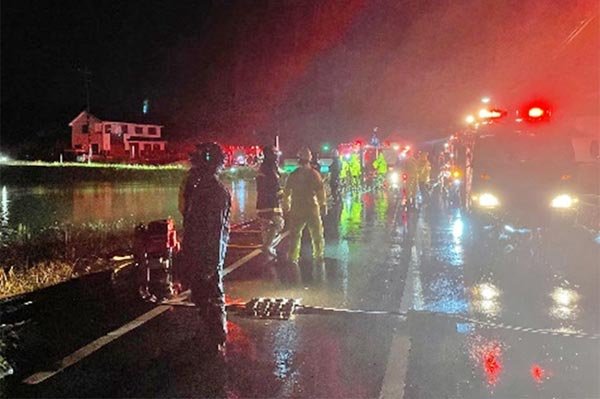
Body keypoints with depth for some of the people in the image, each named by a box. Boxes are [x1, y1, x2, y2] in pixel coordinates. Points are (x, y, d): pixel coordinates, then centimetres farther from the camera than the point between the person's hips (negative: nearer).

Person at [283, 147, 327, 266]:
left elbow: (287, 192, 5)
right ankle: (318, 256, 19)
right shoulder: (314, 174, -8)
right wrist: (323, 205, 4)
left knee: (295, 235, 10)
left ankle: (293, 257, 8)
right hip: (312, 209, -1)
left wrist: (286, 205, 18)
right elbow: (321, 191, -7)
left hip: (297, 210, 1)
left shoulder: (293, 175, -1)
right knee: (317, 234, 14)